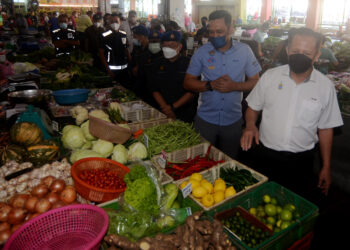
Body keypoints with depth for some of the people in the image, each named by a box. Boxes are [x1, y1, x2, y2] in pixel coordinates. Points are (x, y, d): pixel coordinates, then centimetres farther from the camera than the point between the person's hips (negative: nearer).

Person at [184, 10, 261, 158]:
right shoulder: (201, 52, -4)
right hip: (205, 119, 0)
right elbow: (187, 83, -3)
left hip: (233, 120, 1)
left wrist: (234, 86, -18)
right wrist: (211, 85, -18)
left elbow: (255, 82, 0)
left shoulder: (244, 51, -3)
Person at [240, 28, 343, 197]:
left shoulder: (325, 87, -4)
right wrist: (250, 125, -15)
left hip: (301, 162, 0)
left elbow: (325, 129, 3)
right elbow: (253, 107, 6)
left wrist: (326, 167, 6)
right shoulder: (270, 76, -4)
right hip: (265, 156, 1)